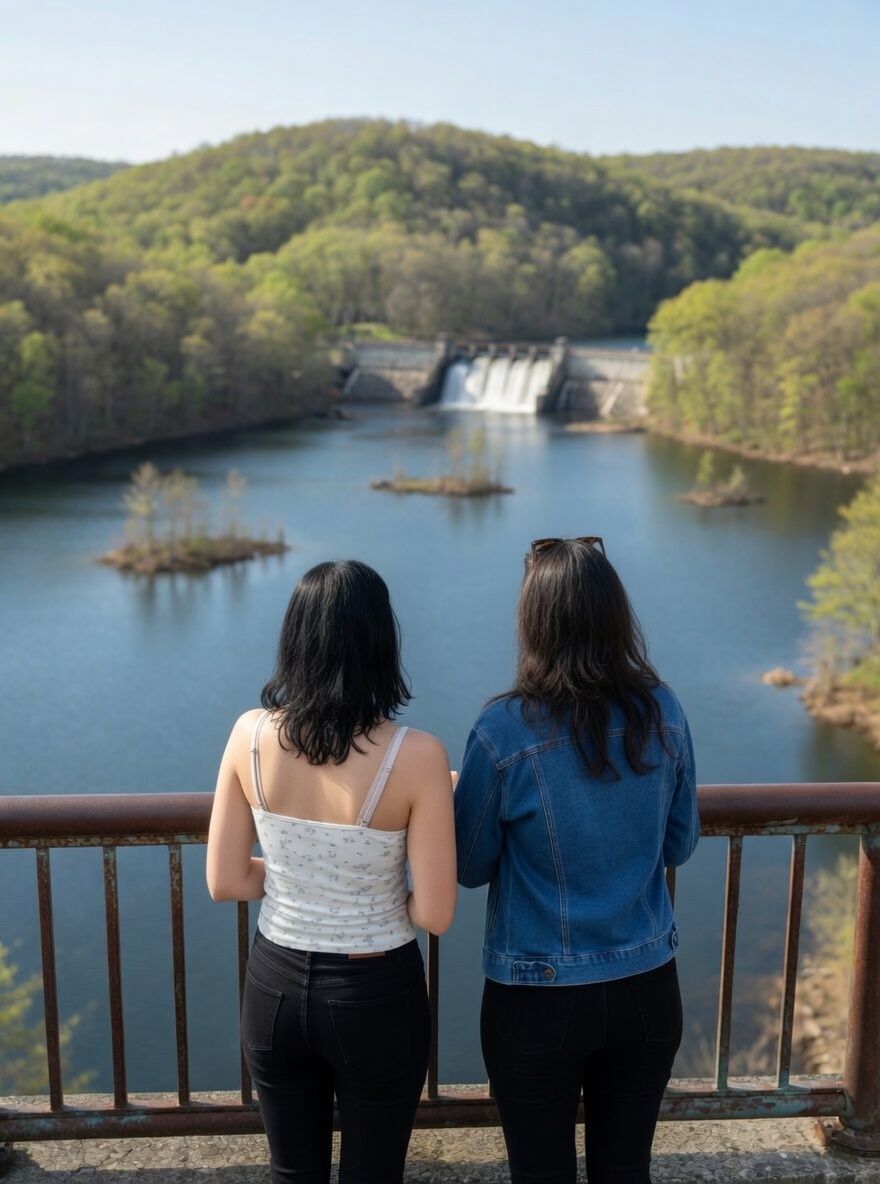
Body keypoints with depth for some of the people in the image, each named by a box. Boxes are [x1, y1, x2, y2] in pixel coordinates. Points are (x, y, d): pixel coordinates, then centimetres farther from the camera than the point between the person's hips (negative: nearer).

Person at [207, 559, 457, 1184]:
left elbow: (224, 882, -5)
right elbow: (435, 915, -17)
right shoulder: (416, 755, -22)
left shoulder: (250, 734, -13)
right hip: (376, 996, -3)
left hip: (275, 986, 3)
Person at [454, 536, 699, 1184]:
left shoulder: (505, 730, -19)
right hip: (648, 990, 3)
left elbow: (469, 868, -7)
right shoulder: (664, 714, -8)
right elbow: (679, 844, 5)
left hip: (538, 1001, -3)